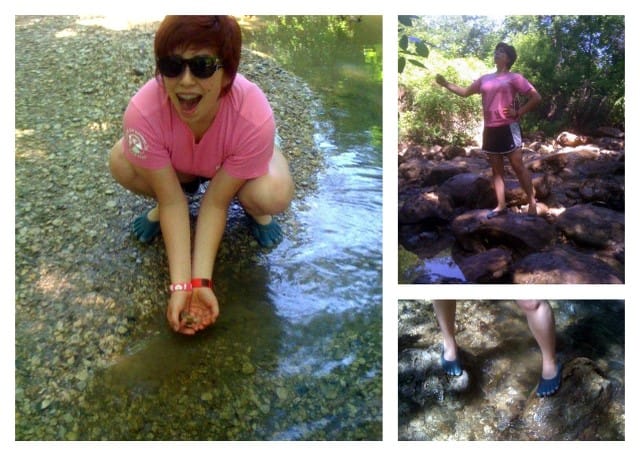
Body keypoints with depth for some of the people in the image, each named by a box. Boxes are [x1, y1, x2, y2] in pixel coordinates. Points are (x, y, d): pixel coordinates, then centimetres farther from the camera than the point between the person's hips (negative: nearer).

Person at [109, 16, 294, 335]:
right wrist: (181, 286, -34)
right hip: (174, 168, 2)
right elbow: (174, 202, -31)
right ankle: (159, 208, 4)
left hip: (235, 166, -1)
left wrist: (201, 282, -34)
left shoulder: (255, 119, -40)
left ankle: (253, 210, 3)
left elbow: (216, 203, -31)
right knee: (121, 164, -29)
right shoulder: (142, 112, -37)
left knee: (274, 195, -35)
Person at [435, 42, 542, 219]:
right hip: (490, 129, 6)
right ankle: (501, 205, 13)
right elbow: (465, 92, 20)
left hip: (508, 128, -6)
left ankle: (532, 203, 3)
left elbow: (536, 97, -2)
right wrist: (445, 84, 10)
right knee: (496, 169, 7)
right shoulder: (485, 79, 15)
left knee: (518, 166, -5)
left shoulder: (514, 77, -1)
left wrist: (518, 113, -9)